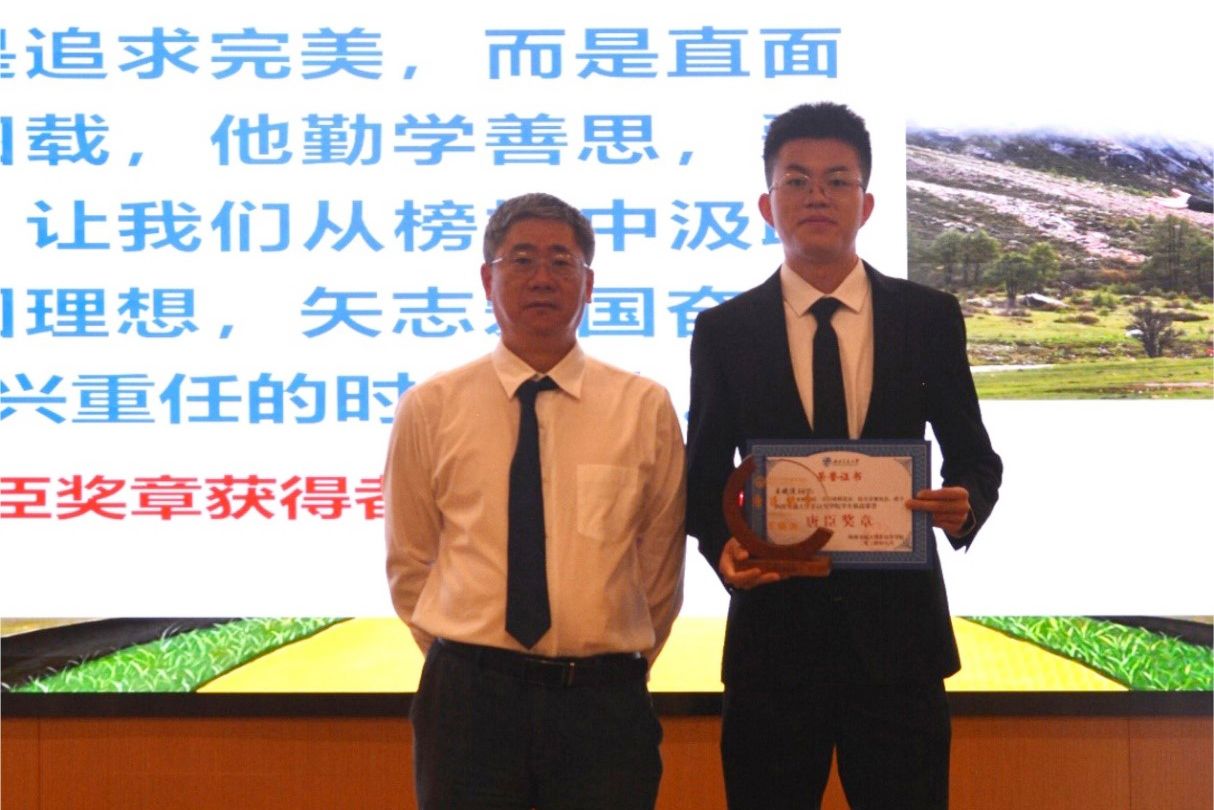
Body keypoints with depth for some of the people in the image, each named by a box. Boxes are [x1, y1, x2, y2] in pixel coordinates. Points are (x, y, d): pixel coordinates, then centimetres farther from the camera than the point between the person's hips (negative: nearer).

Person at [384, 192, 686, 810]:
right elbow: (409, 561, 11)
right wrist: (465, 663, 10)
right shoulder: (429, 409, 3)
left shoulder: (645, 407, 3)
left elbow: (660, 559, 10)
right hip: (469, 695, 0)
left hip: (604, 698, 0)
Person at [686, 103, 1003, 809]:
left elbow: (974, 457, 10)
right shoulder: (724, 331, 4)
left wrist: (965, 506, -13)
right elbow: (703, 476, 8)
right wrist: (721, 546, -12)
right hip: (773, 629, 0)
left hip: (897, 626, 0)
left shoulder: (930, 318, 5)